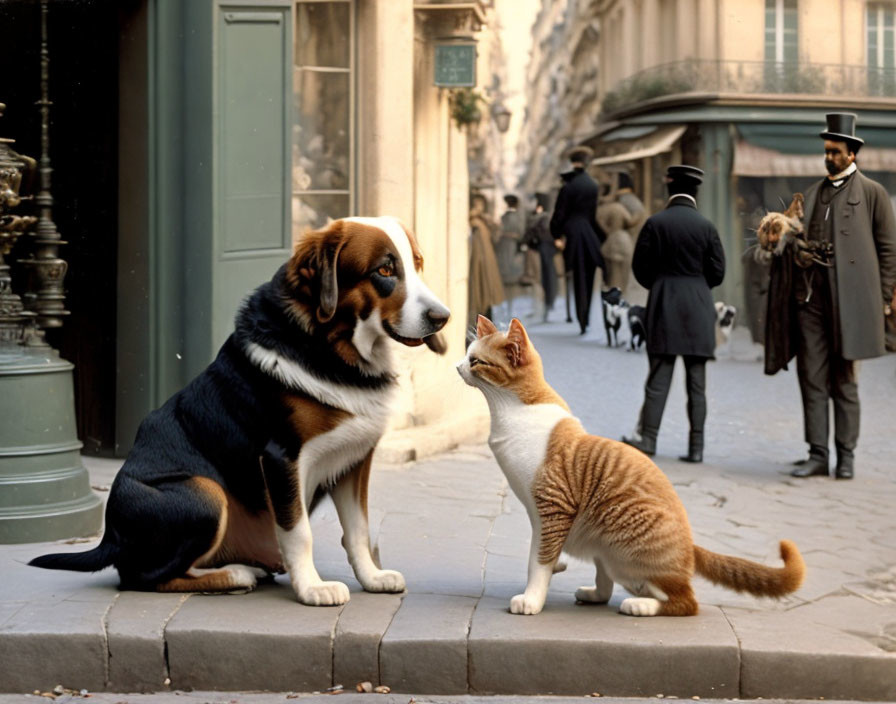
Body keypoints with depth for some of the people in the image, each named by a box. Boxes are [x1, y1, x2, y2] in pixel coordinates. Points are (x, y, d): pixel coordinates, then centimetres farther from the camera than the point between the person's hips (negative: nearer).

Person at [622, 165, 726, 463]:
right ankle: (696, 446, 3)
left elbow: (641, 267, 0)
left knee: (659, 377, 3)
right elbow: (717, 271, 1)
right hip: (698, 309, 0)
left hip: (664, 306, 0)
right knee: (697, 382, 3)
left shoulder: (655, 223, -3)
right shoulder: (706, 226, -2)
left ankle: (647, 438, 1)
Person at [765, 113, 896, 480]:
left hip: (848, 295, -4)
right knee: (812, 378, 2)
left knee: (844, 381, 1)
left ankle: (846, 457, 9)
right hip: (809, 295, 4)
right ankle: (817, 455, 6)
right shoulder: (813, 193, 17)